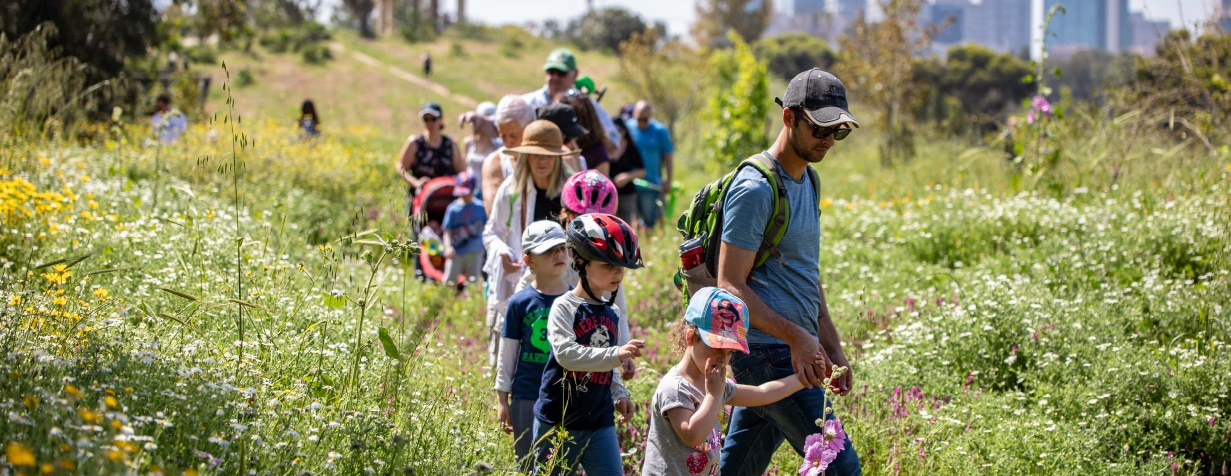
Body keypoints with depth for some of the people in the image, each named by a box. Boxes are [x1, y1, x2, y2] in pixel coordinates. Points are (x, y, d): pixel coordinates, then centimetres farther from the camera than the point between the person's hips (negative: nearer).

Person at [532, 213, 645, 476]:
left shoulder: (612, 314, 10)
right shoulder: (565, 307, -11)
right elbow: (565, 353, -26)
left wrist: (619, 395, 4)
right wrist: (616, 354, -33)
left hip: (599, 421, 5)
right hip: (559, 421, -5)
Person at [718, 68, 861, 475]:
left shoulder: (806, 180, 16)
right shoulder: (755, 189, -14)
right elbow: (730, 287, -17)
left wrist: (832, 346, 19)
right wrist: (796, 337, -23)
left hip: (794, 350, 9)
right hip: (769, 350, -9)